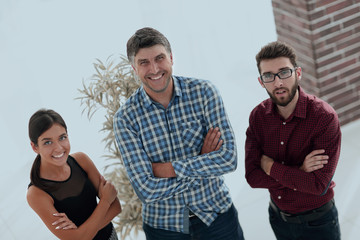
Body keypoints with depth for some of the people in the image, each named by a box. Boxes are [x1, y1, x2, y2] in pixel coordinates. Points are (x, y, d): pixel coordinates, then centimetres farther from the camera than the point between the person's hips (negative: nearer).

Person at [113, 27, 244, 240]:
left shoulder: (203, 92, -11)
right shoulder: (126, 118, -13)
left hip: (217, 214, 1)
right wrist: (203, 162, -17)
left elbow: (229, 158, -17)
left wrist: (166, 168, -19)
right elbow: (146, 190, -19)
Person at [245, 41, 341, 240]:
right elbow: (252, 177, -13)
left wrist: (270, 166, -20)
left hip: (317, 222, -4)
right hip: (278, 217, 4)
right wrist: (299, 172, -24)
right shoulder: (258, 116, -9)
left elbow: (318, 185, -29)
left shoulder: (324, 117, -25)